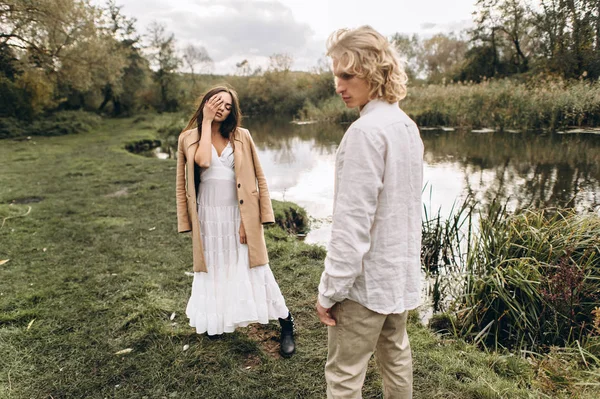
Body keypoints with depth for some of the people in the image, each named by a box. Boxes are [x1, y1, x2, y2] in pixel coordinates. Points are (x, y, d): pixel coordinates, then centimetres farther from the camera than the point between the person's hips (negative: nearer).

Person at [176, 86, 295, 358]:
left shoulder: (241, 136, -2)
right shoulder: (188, 138, 0)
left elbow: (259, 179, -2)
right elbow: (202, 161, -21)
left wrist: (253, 219, -8)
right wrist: (206, 122, -12)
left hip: (239, 215, -1)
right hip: (208, 217, 1)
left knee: (254, 270, 3)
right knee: (214, 270, 15)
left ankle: (286, 326, 18)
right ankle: (215, 320, 40)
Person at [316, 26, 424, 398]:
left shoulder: (366, 131, -21)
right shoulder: (408, 125, 7)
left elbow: (353, 222, -23)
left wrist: (330, 289, -15)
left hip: (367, 279, -9)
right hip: (401, 271, 9)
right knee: (396, 357, 23)